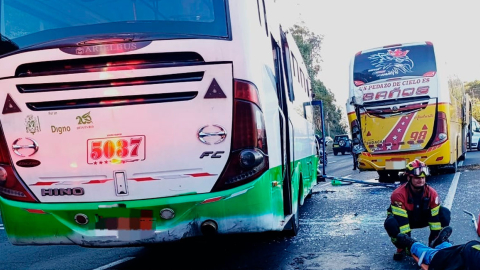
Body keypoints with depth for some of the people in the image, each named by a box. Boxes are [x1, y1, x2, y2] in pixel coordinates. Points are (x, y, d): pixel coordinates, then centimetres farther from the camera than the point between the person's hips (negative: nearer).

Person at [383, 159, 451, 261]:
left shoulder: (432, 193, -21)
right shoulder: (398, 194, -33)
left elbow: (435, 218, -18)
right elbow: (402, 221, -35)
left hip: (423, 219, 4)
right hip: (403, 219, -3)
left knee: (444, 212, -20)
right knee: (391, 223, -39)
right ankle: (402, 248, -7)